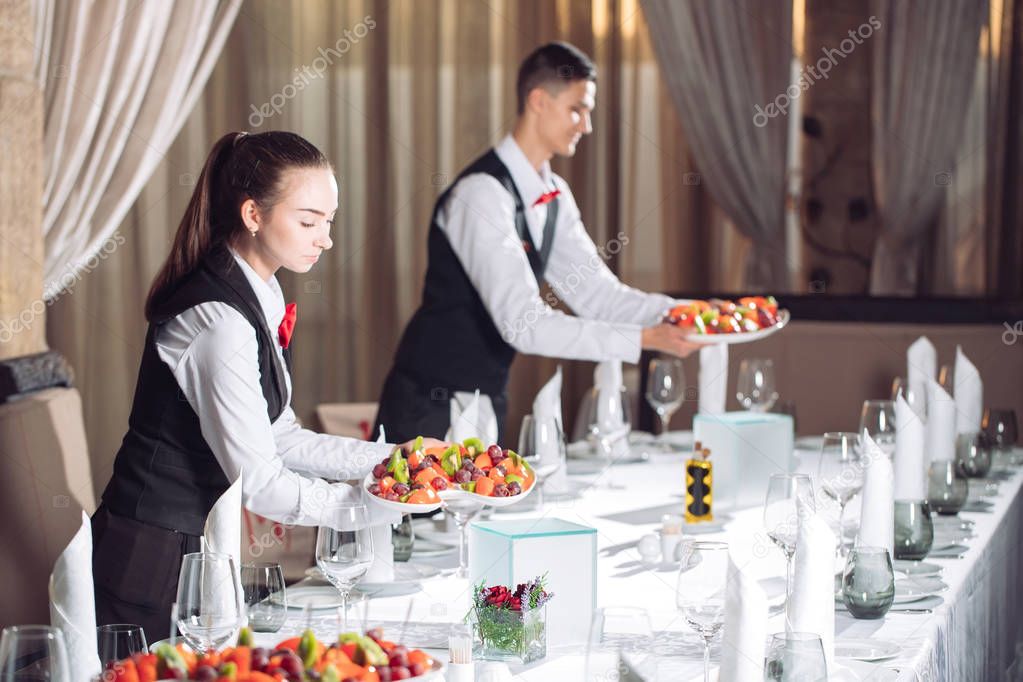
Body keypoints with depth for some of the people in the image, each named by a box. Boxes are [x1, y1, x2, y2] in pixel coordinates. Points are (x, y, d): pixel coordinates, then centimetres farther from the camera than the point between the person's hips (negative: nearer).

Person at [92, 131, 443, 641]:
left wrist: (391, 458, 3)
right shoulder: (221, 321, -23)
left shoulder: (259, 298, 7)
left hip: (192, 554, 9)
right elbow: (258, 483, -21)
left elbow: (280, 438, 10)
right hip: (150, 569, -9)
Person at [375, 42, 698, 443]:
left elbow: (596, 294, 5)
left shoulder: (554, 196, 5)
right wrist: (644, 339, -32)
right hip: (430, 409, -8)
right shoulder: (482, 193, -24)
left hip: (487, 403, 8)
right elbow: (523, 323, -30)